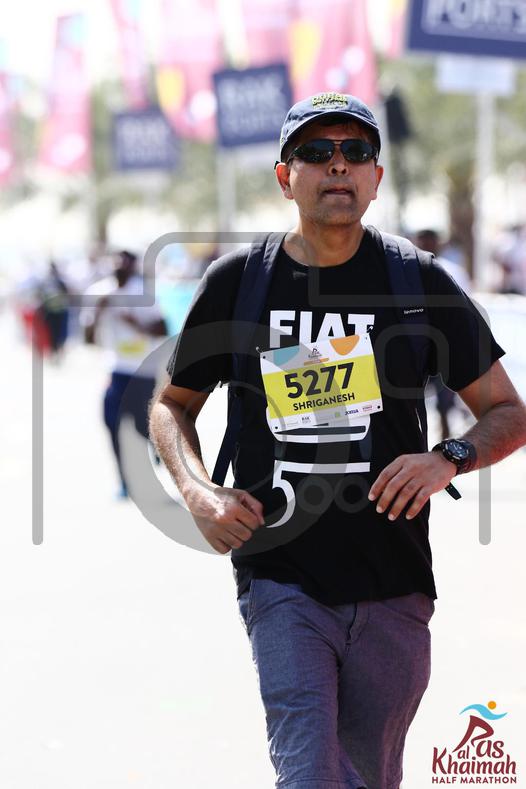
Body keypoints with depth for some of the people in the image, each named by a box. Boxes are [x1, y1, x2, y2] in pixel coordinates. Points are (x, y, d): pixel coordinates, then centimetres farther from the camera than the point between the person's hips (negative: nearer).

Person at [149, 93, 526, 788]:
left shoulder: (418, 282, 2)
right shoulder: (237, 282, 3)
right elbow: (172, 406, 17)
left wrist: (448, 459, -14)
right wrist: (198, 491, -3)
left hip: (392, 586, 1)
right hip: (281, 578, -1)